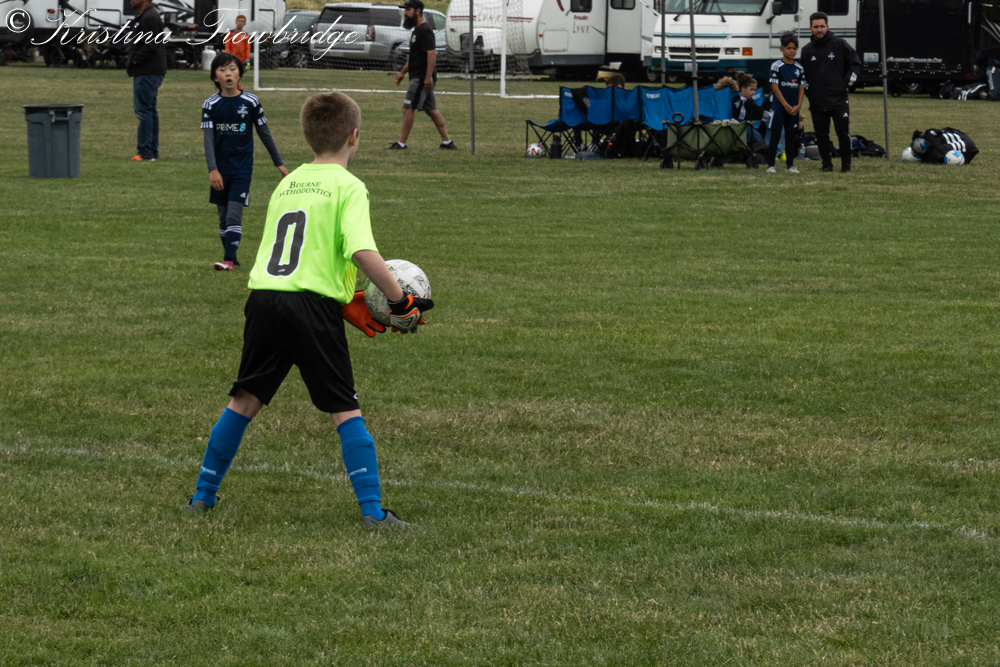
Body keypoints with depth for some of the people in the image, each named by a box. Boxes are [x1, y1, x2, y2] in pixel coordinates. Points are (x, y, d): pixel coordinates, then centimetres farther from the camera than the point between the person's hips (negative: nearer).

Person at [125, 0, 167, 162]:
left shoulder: (149, 18, -15)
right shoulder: (145, 16, 18)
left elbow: (150, 46, -22)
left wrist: (133, 62, -14)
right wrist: (131, 62, 11)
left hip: (147, 73, -11)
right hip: (151, 71, 11)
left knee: (144, 110, -10)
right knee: (150, 111, 14)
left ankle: (145, 153, -12)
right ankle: (152, 151, 18)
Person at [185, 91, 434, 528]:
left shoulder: (288, 184, 19)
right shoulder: (347, 187, -2)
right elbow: (362, 252, -17)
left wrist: (348, 304, 19)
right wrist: (400, 302, -8)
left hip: (263, 296, 5)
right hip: (312, 307, -5)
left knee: (246, 399, 18)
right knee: (344, 408, 0)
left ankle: (203, 494, 25)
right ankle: (373, 511, -3)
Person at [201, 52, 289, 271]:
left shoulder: (250, 102, -2)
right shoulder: (211, 105, -1)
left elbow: (264, 134, 7)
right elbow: (208, 139, -7)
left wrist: (279, 163, 10)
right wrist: (213, 169, -18)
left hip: (242, 167, -2)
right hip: (221, 168, 2)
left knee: (234, 214, -12)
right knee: (223, 216, 8)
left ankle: (229, 259, -15)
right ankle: (230, 258, 18)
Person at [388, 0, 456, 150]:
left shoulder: (425, 30, -14)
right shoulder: (417, 30, 19)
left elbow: (431, 54, -23)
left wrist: (428, 77, -28)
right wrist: (402, 72, 26)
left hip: (422, 78, -11)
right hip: (418, 77, 11)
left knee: (408, 108, -9)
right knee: (431, 110, 11)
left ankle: (401, 144, -7)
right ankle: (447, 142, 12)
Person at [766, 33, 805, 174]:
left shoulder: (798, 68, 8)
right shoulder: (777, 66, -6)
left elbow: (801, 87, 7)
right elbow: (775, 87, -9)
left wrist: (798, 105, -6)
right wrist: (786, 105, -13)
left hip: (794, 108, 5)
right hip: (778, 107, -5)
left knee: (791, 136, 9)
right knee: (775, 136, -4)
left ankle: (790, 165, 15)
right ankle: (770, 165, -3)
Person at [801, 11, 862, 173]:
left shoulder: (839, 44, 1)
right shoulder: (806, 50, 9)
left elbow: (855, 63, 4)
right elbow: (802, 74, 19)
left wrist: (847, 84, -1)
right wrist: (808, 92, 7)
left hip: (838, 99, -3)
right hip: (817, 102, 3)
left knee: (843, 133, -4)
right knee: (821, 135, 5)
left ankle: (846, 165, 5)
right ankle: (826, 164, 14)